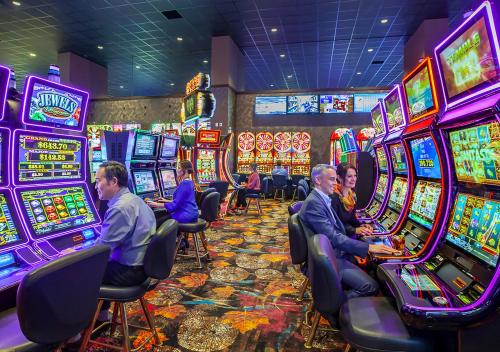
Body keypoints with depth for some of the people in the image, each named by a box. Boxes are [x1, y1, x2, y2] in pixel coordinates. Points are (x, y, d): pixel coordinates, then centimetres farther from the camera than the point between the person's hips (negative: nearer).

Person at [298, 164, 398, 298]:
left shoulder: (323, 199, 10)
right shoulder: (313, 202, -23)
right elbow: (333, 237, -27)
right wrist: (368, 247, -26)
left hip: (335, 251, 10)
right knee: (371, 287, -12)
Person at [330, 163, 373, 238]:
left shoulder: (351, 194, 4)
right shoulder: (333, 197, -21)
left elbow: (352, 217, 13)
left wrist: (361, 225, -4)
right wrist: (355, 230, -25)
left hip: (350, 234, 8)